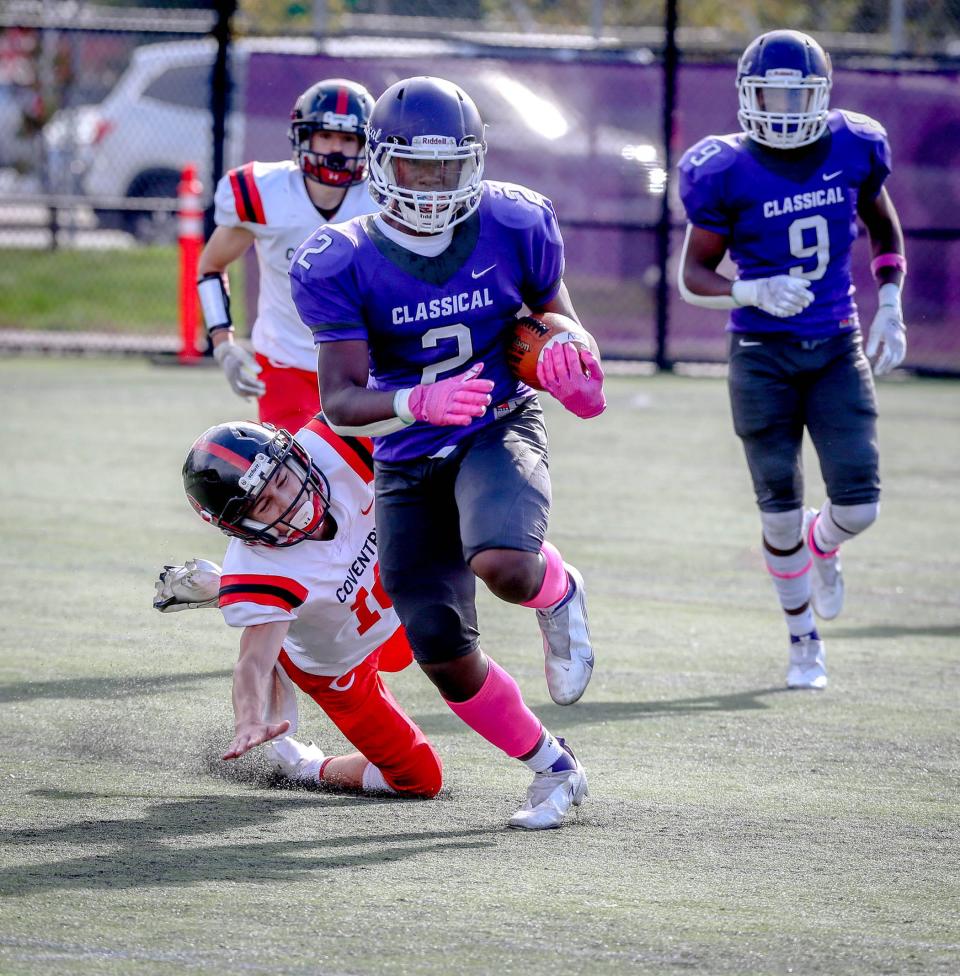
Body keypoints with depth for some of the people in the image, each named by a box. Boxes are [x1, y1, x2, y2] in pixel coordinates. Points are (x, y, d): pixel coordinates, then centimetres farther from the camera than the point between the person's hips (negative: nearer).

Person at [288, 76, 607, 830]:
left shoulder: (511, 229, -9)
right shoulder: (343, 266, -13)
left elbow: (552, 312, 9)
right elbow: (341, 401, -18)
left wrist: (568, 352, -16)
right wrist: (416, 403, -39)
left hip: (499, 432, -1)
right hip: (408, 462, 1)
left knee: (505, 565, -34)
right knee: (443, 652, -3)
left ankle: (559, 596, 5)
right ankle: (553, 769, 19)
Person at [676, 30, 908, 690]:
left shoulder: (853, 150, -3)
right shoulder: (728, 174, -12)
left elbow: (883, 225, 16)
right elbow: (694, 274, -5)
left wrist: (890, 307, 7)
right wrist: (755, 293, -23)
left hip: (837, 349, 2)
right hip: (764, 355, -2)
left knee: (859, 506, -5)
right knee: (781, 506, 3)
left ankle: (822, 546, 34)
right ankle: (805, 641, 24)